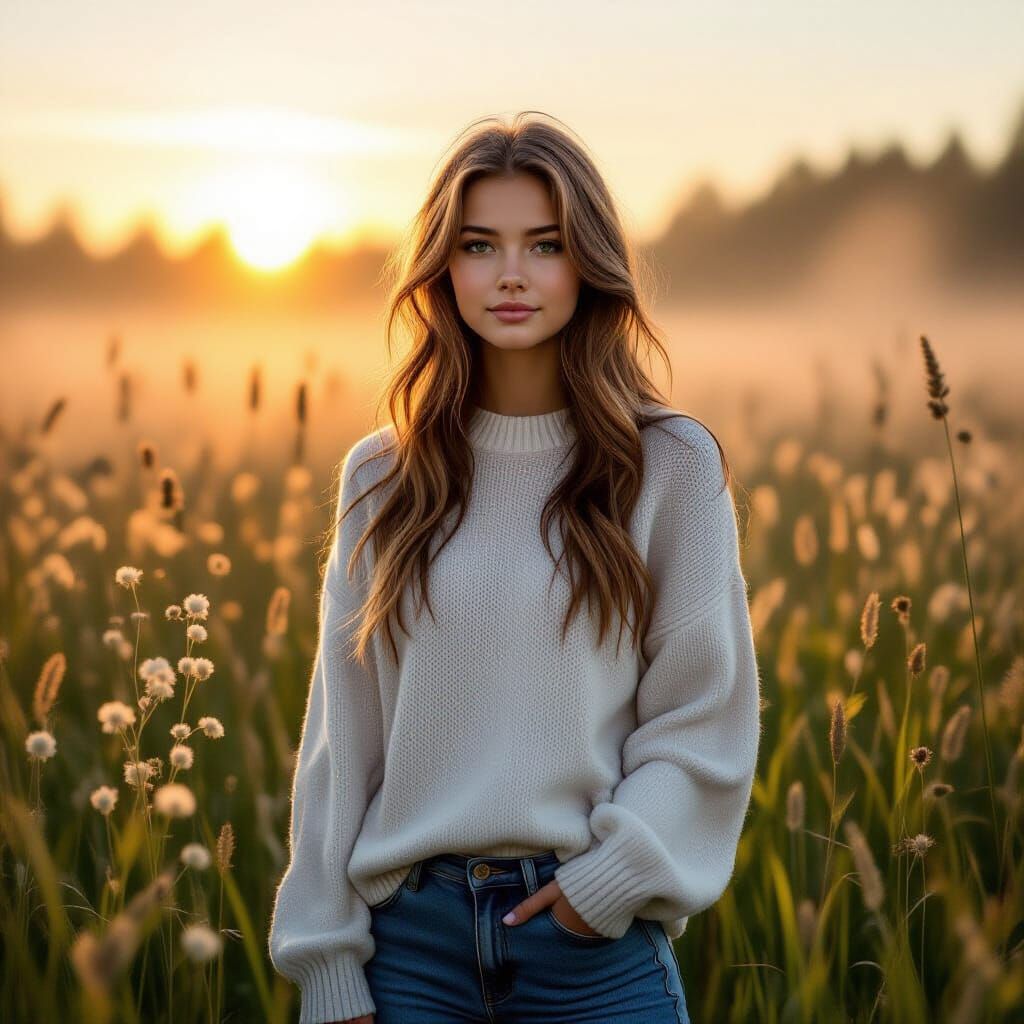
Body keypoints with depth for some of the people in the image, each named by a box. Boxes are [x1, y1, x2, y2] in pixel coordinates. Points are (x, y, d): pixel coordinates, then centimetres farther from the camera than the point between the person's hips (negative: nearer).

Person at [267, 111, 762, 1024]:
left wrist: (614, 875, -13)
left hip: (599, 944, -2)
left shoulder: (673, 465, -1)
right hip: (413, 937, 2)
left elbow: (708, 720, -1)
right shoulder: (381, 478, 5)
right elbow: (342, 733, 5)